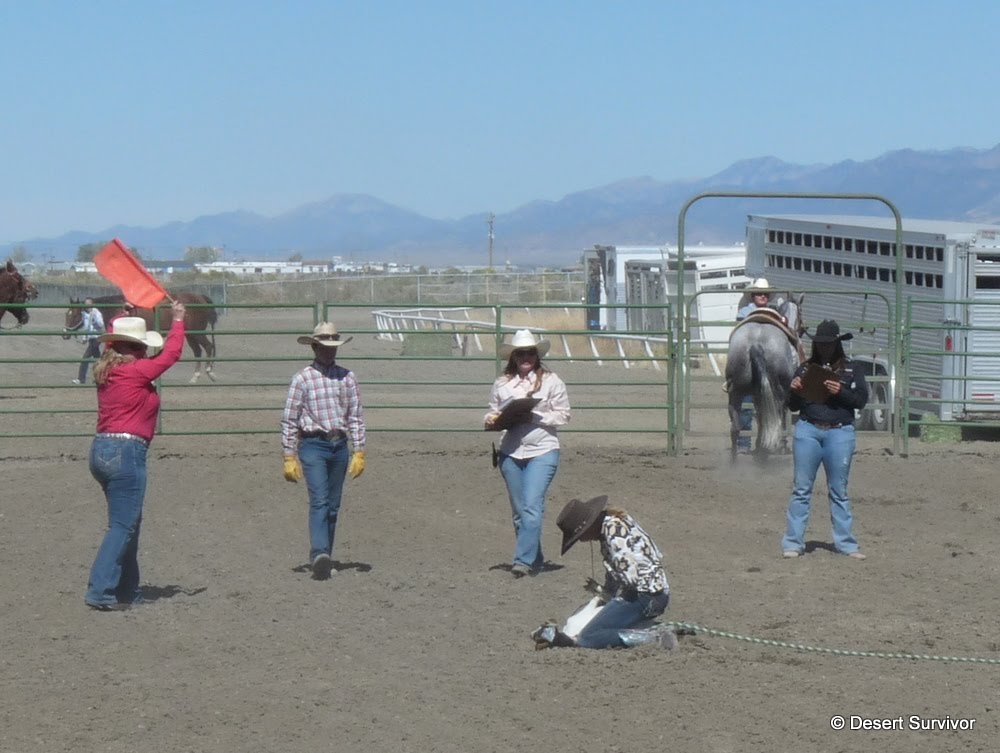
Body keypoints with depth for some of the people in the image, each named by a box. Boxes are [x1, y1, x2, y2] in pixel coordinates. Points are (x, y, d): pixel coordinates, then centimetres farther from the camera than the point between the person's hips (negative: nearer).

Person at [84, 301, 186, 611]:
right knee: (123, 525, -5)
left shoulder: (107, 372, 10)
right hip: (126, 453, -9)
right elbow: (171, 354, -2)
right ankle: (100, 592, -10)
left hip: (101, 450, 9)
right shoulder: (137, 371, -11)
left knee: (127, 522, 18)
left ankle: (127, 591, 22)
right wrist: (178, 320, 11)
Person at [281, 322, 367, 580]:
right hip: (313, 445, -4)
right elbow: (289, 420, -1)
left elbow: (356, 416, 10)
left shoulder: (347, 377, 7)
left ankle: (325, 560, 15)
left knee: (333, 506, 7)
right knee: (319, 501, -17)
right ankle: (319, 555, -27)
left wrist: (359, 452, 4)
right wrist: (289, 458, -4)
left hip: (339, 446, 4)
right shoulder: (303, 378, -3)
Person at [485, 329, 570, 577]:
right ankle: (535, 560, 21)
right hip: (510, 452, 4)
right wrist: (491, 420, -8)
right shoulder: (501, 384, 7)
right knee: (518, 511, 9)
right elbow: (493, 412, 15)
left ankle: (523, 561, -17)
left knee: (531, 506, -16)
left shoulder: (551, 381, 0)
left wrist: (534, 417, -14)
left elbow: (563, 416, -1)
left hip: (542, 451, -4)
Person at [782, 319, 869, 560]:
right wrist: (794, 391, -9)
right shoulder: (805, 368, 10)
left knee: (838, 491, 5)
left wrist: (841, 392, -17)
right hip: (808, 430, 1)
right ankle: (792, 543, 3)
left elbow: (861, 400, -2)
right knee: (801, 488, 1)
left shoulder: (851, 370, 7)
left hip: (840, 433, -1)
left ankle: (845, 543, 10)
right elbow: (793, 406, 12)